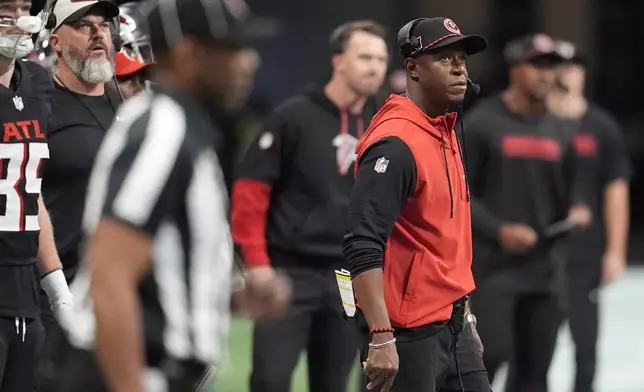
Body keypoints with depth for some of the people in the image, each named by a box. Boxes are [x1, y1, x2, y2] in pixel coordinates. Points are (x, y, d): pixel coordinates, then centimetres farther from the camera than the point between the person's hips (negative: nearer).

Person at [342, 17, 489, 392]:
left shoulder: (447, 134, 13)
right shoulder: (395, 144, -16)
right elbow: (362, 247, -24)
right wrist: (381, 338, -28)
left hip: (452, 328, 9)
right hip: (407, 336, -9)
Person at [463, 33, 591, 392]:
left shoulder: (561, 132, 12)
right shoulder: (482, 124, -5)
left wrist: (576, 210, -2)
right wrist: (498, 230, -17)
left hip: (544, 269, 5)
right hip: (492, 266, -5)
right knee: (491, 353, -17)